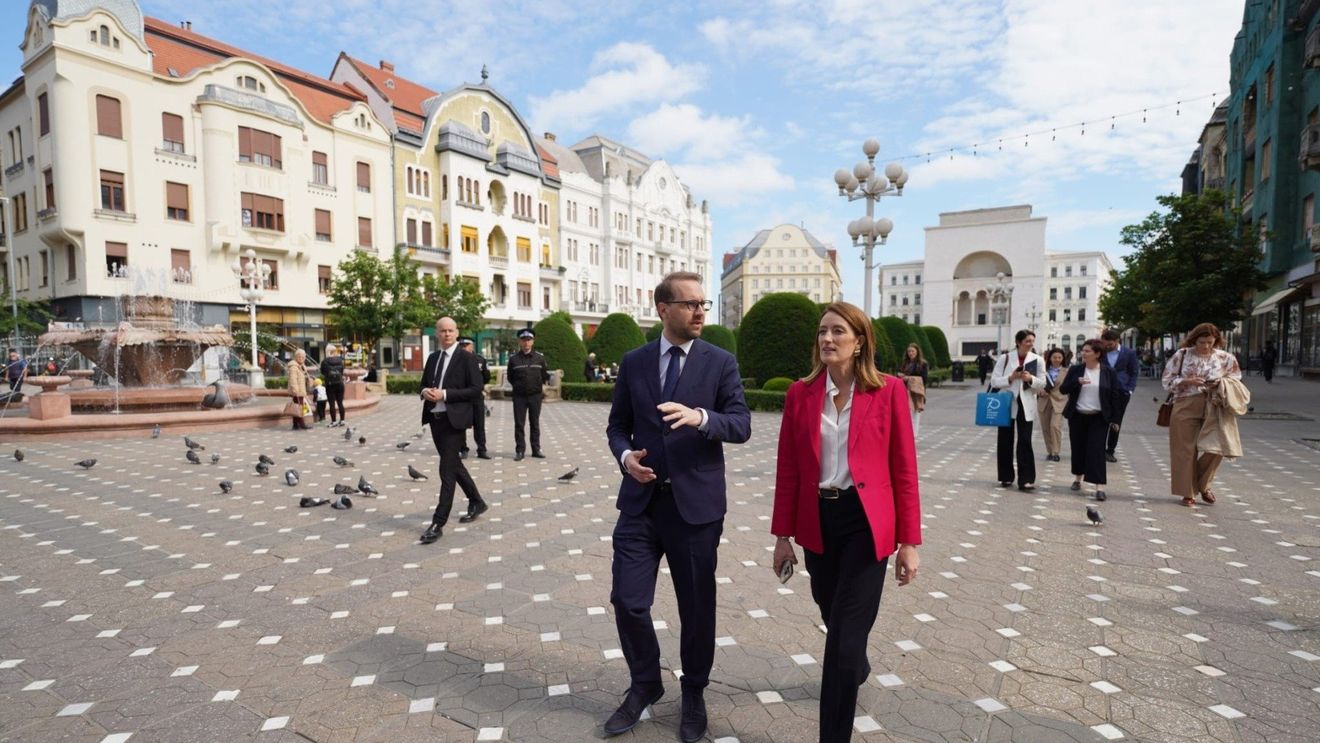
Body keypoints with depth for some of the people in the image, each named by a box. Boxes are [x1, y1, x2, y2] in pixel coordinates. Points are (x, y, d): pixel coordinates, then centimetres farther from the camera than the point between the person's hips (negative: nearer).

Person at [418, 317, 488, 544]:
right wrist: (425, 391, -4)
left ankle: (438, 524, -2)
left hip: (454, 420, -7)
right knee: (454, 465, 17)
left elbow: (476, 390, -13)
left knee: (447, 471, -7)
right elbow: (424, 383, 21)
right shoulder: (432, 357, 13)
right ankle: (476, 502, 35)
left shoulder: (467, 358, -7)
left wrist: (445, 394, -20)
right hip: (435, 418, 7)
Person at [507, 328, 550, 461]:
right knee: (519, 424, 2)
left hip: (535, 395, 1)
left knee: (535, 423, 8)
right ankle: (520, 450, 9)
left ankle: (536, 449, 15)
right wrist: (518, 386, 2)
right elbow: (510, 377, 8)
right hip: (519, 396, -1)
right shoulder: (513, 359, 0)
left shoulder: (539, 357, 3)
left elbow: (545, 375, 8)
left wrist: (539, 384, 0)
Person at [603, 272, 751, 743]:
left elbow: (742, 426, -10)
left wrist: (700, 416, -29)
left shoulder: (721, 363, -2)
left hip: (696, 503, -1)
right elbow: (618, 424, 11)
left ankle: (694, 695, 37)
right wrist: (625, 454, -10)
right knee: (628, 600, 5)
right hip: (641, 501, 2)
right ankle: (645, 684, 33)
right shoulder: (634, 362, 4)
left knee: (697, 606, 11)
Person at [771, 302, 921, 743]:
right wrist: (782, 535, 2)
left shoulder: (888, 391, -7)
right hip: (818, 521, 4)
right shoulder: (800, 393, -1)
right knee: (835, 619, 24)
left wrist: (909, 541, -6)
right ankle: (857, 668, 58)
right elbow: (788, 470, 2)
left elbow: (904, 470, -5)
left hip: (866, 522, -3)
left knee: (844, 638, -3)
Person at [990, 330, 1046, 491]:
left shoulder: (1038, 360, 1)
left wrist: (1031, 379, -17)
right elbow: (994, 381, -4)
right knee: (1005, 441, 7)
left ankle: (1025, 480, -4)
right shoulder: (1005, 358, -2)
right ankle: (1006, 477, 19)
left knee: (1025, 442, -5)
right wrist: (1011, 378, -19)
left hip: (1026, 405, 0)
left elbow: (1042, 384, 3)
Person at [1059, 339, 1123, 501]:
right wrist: (1077, 382, -20)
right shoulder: (1075, 369, 1)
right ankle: (1078, 477, 28)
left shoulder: (1109, 372, -2)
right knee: (1077, 448, 10)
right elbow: (1063, 389, -1)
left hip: (1099, 418, -2)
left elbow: (1116, 395, -1)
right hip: (1077, 416, 2)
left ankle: (1100, 486, -8)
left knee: (1097, 450, -8)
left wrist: (1115, 419, -4)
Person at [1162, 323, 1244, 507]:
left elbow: (1236, 380, 13)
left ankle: (1203, 484, 22)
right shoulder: (1182, 355, 1)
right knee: (1186, 450, 2)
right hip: (1186, 407, -2)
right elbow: (1167, 380, 1)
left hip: (1214, 407, 2)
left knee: (1217, 447, -4)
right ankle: (1188, 492, 14)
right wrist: (1188, 381, -15)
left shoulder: (1225, 358, 5)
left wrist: (1222, 383, -8)